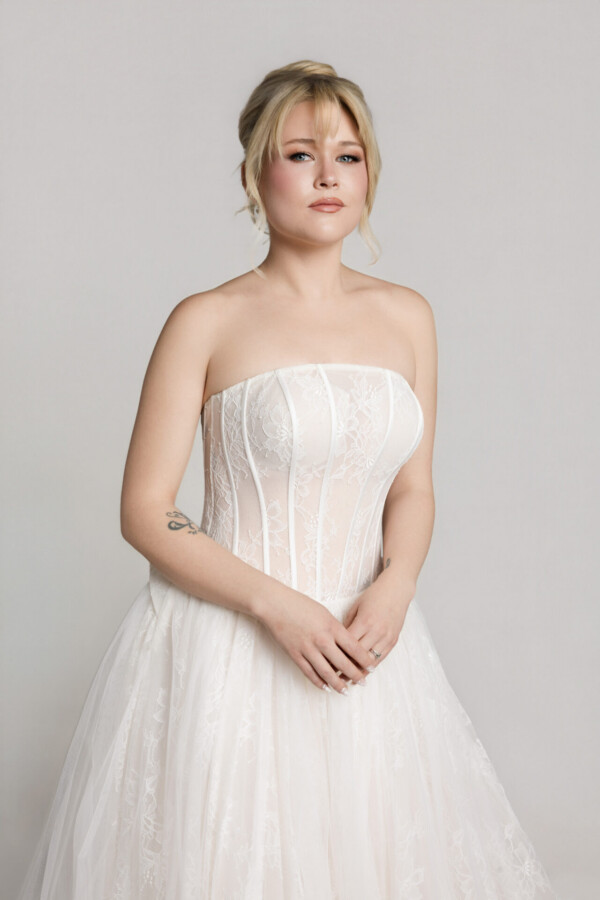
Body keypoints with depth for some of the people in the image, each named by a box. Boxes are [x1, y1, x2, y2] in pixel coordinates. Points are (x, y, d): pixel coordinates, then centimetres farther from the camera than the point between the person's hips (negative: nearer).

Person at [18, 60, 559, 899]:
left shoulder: (407, 316, 5)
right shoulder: (207, 322, -7)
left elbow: (412, 489, 10)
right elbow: (144, 512, -8)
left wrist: (393, 588, -10)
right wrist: (276, 606, -17)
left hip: (364, 638, 4)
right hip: (228, 640, -4)